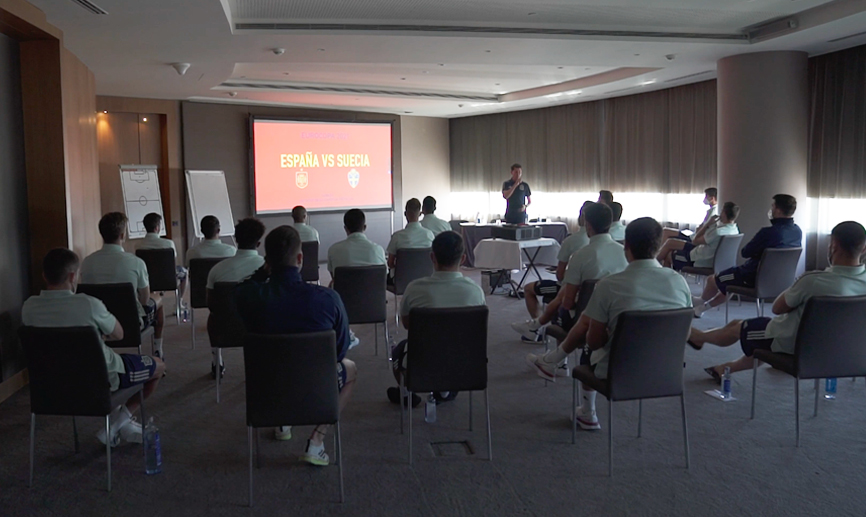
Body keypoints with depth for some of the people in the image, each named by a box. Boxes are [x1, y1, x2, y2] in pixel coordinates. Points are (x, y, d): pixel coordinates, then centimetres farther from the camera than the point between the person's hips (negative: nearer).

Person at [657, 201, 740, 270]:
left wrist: (708, 224, -15)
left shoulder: (718, 231, -33)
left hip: (699, 261, -9)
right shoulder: (734, 229, -4)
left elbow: (695, 241, -19)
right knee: (670, 242, 18)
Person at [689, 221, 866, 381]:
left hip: (791, 343, -6)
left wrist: (795, 290, -1)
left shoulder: (813, 280, -32)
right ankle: (728, 368, 50)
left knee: (736, 327, 20)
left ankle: (698, 337, 47)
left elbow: (777, 308, -16)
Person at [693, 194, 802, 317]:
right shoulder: (798, 232, -5)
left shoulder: (769, 232, -28)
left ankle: (701, 302, 44)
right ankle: (703, 307, 45)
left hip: (756, 278, -8)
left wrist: (744, 251, 5)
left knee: (713, 280, 16)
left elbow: (745, 253, -16)